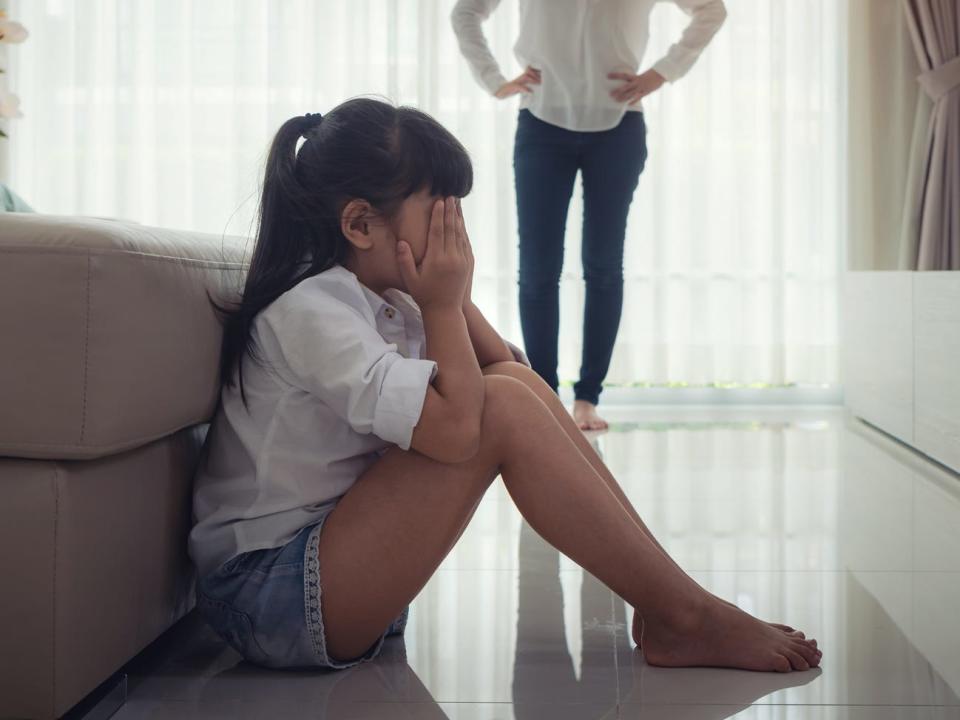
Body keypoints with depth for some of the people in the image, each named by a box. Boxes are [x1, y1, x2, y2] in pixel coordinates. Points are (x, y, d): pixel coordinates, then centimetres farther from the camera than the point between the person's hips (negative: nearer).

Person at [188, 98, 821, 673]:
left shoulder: (382, 298, 9)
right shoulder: (308, 310, -20)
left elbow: (502, 364, 13)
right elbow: (454, 428, -30)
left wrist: (452, 294, 0)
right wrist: (442, 303, -15)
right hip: (267, 595, -9)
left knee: (511, 383, -5)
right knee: (501, 409, -23)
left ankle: (659, 602, -5)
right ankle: (682, 616, -14)